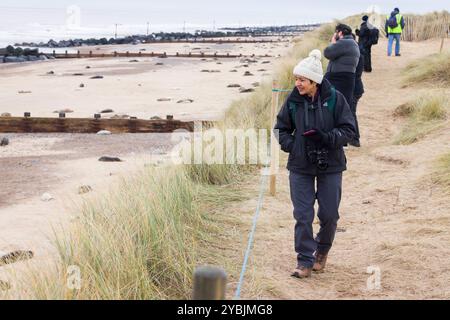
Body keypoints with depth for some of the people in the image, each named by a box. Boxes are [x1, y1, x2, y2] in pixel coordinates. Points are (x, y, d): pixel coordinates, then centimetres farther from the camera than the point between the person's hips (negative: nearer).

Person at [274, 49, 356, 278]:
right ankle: (305, 261, 9)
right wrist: (290, 145, -6)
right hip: (300, 166, 1)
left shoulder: (334, 98, -10)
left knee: (329, 214, 6)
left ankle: (322, 249, 34)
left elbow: (348, 130, -6)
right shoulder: (293, 101, -3)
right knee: (303, 215, 0)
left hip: (330, 165, -1)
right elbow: (280, 128, 11)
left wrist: (327, 138, -22)